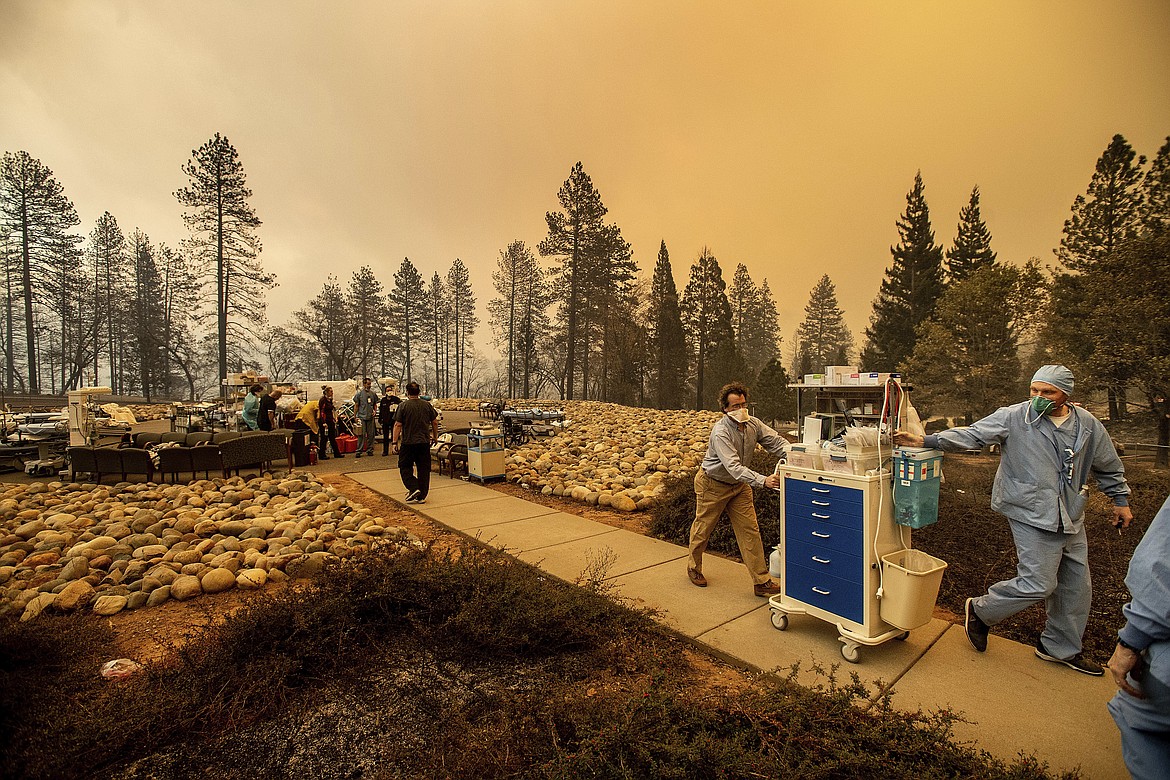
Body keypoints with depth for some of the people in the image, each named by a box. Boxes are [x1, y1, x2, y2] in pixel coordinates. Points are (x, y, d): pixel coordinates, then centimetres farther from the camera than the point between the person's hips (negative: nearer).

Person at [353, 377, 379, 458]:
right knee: (361, 435, -5)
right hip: (362, 417, -3)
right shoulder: (359, 393, 0)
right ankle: (359, 451, 0)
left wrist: (374, 411, 0)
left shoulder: (373, 393, 9)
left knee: (371, 434, 6)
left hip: (371, 417, 3)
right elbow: (356, 406, 2)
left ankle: (370, 450, 14)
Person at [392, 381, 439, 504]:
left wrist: (395, 441, -3)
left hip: (408, 442, -3)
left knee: (405, 466, 11)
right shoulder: (427, 405, 4)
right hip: (424, 442, 3)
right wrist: (435, 437, 22)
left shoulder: (403, 406, -7)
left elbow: (398, 425, -9)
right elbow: (435, 422, 9)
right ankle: (422, 496, 11)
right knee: (423, 468, 8)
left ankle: (413, 488, -8)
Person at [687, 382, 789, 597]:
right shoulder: (721, 432, -32)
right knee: (703, 527, 10)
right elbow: (734, 467, -40)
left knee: (750, 530, 2)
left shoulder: (753, 424, -11)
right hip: (713, 484, -5)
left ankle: (762, 581, 11)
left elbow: (776, 441, -7)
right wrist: (763, 481, -50)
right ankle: (694, 567, 36)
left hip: (739, 484, 6)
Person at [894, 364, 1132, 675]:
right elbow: (972, 435, -19)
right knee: (1038, 583, -9)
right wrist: (925, 441, -31)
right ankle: (980, 611, 14)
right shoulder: (1014, 417, -11)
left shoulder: (1088, 425, 5)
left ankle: (1060, 648, 33)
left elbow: (1109, 466, 19)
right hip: (1033, 515, -6)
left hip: (1071, 519, 7)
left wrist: (1121, 499, 23)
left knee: (1076, 585, 14)